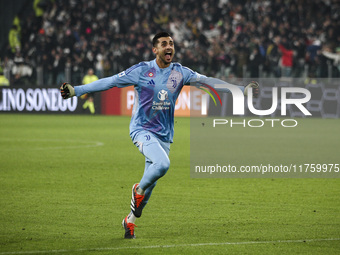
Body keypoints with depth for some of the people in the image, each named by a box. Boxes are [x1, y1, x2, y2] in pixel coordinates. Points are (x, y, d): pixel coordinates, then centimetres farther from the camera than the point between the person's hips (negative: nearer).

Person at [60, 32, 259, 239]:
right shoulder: (141, 71, -8)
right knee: (162, 163, -30)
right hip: (142, 129, -4)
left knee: (151, 182, 6)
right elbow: (109, 82, -7)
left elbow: (207, 81, 2)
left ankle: (131, 220, 26)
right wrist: (76, 90, -12)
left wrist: (241, 89, -3)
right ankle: (138, 190, -1)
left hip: (164, 134, 4)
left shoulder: (180, 73, 2)